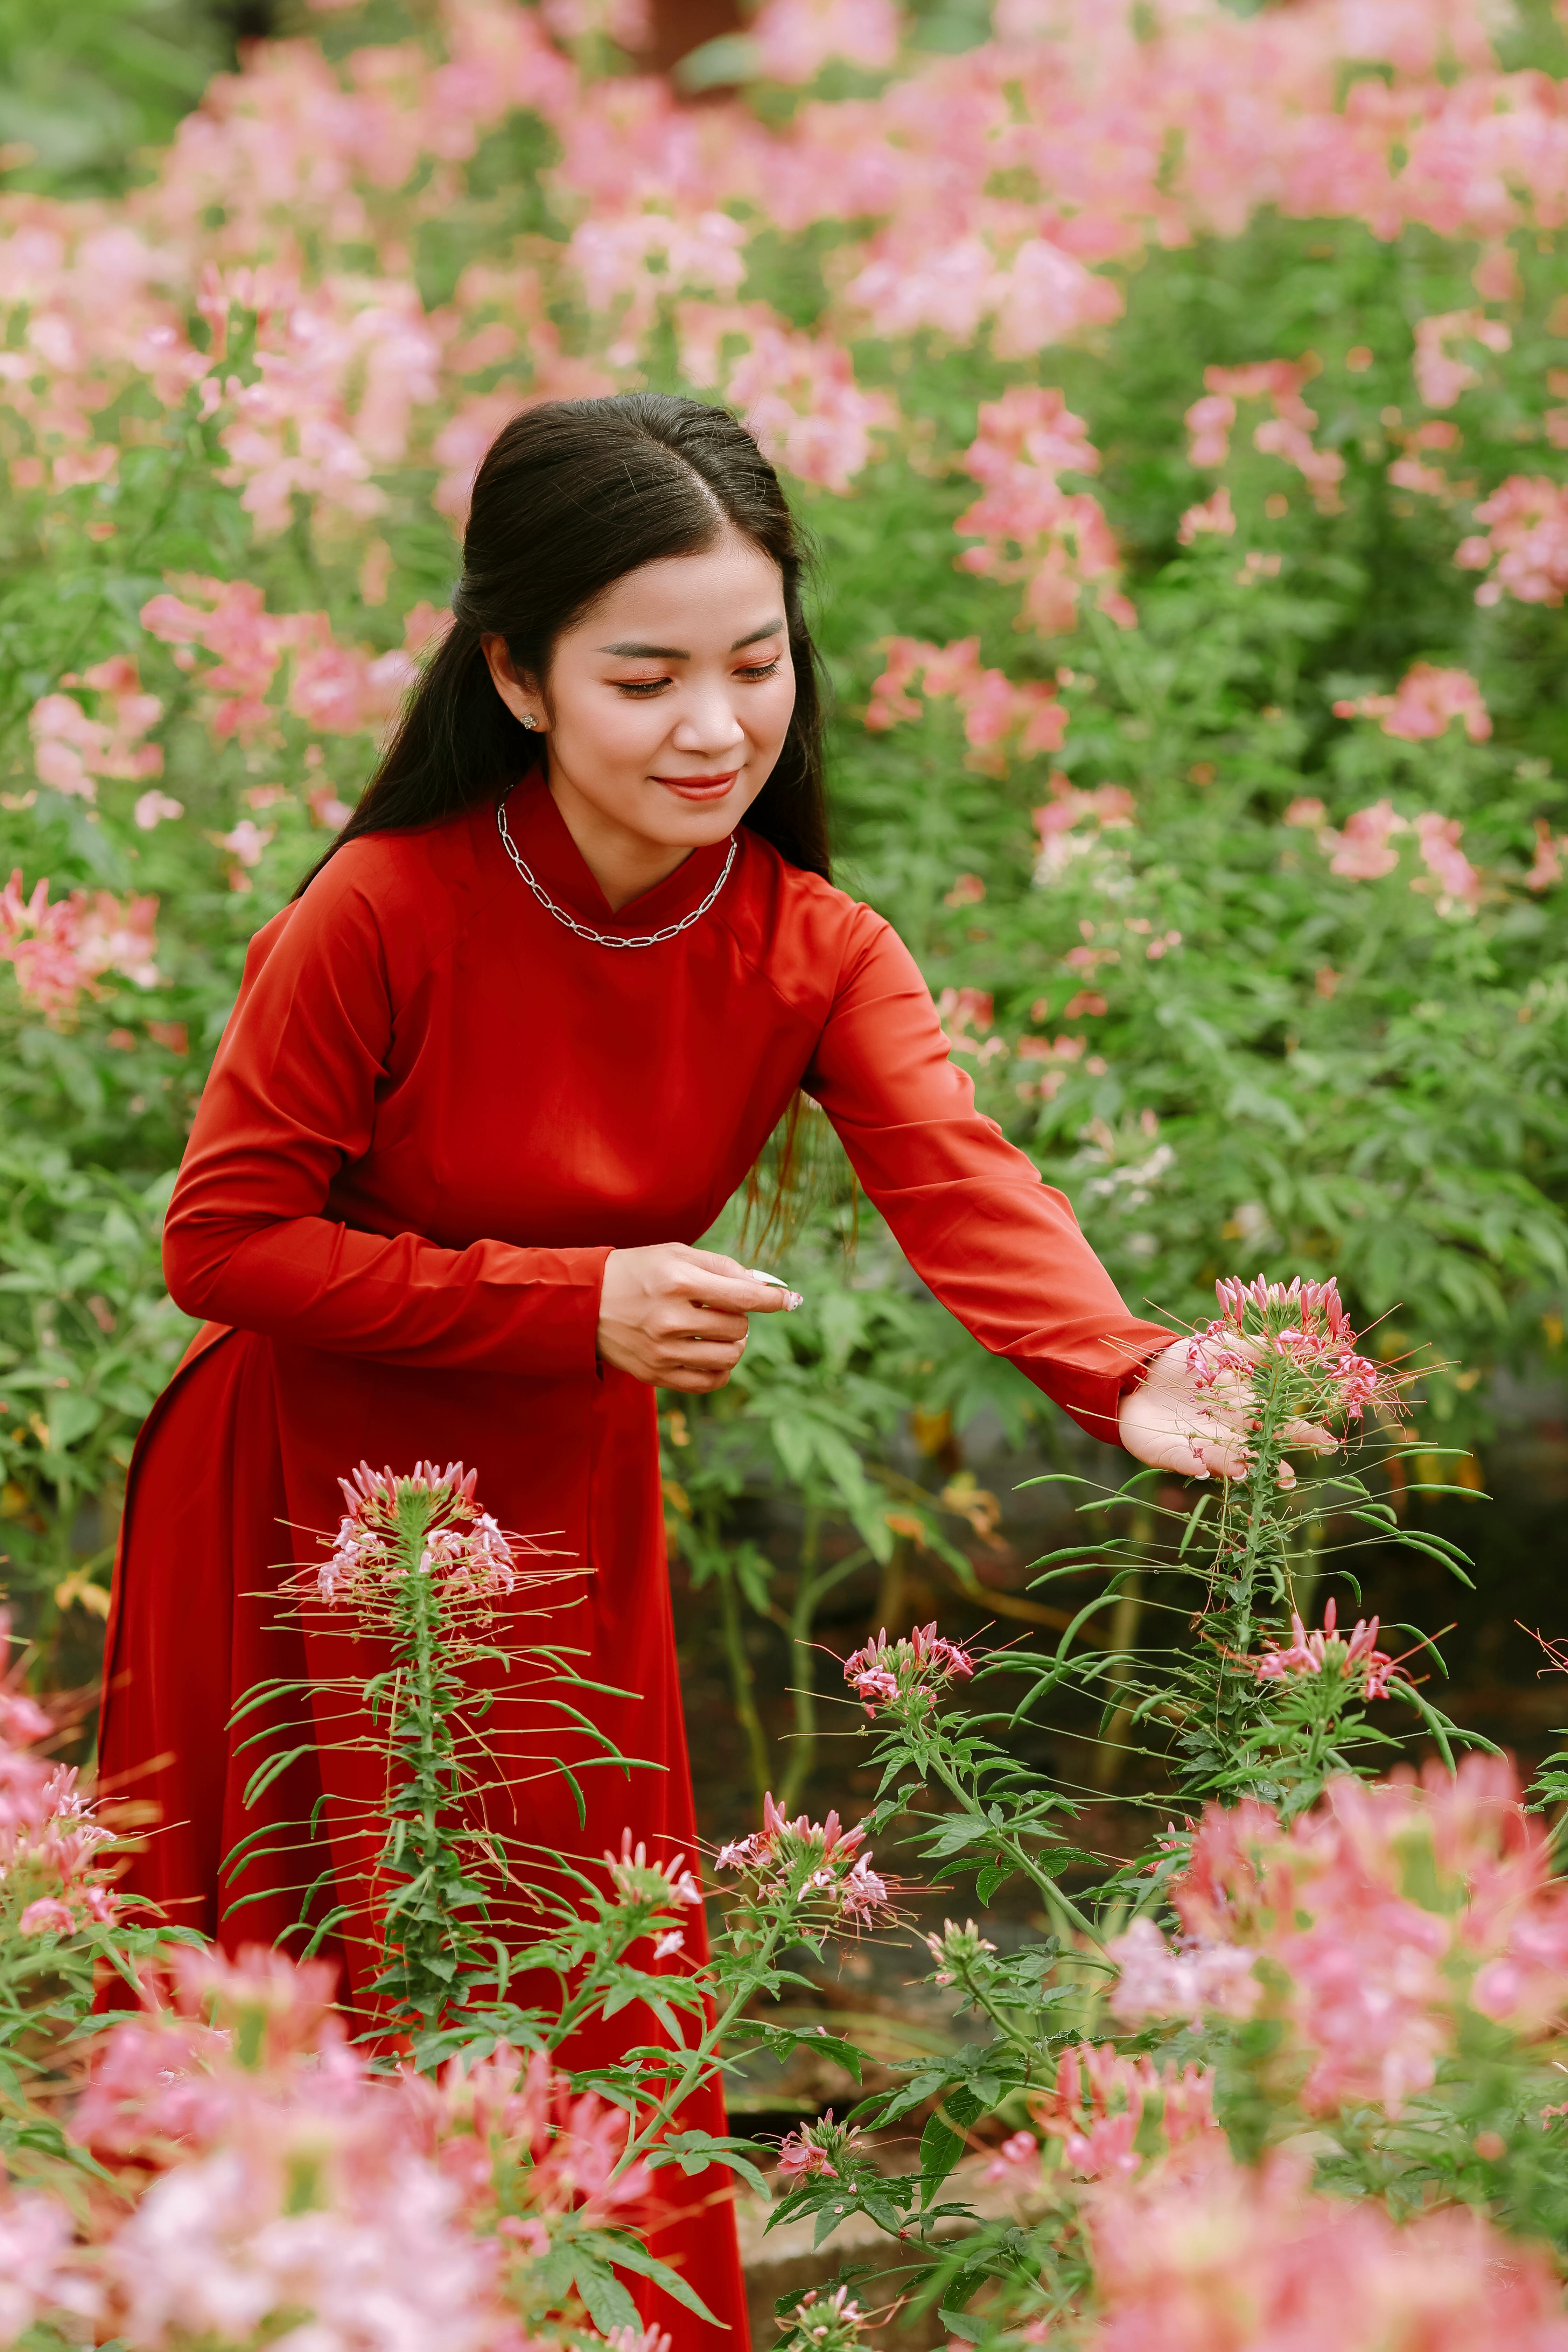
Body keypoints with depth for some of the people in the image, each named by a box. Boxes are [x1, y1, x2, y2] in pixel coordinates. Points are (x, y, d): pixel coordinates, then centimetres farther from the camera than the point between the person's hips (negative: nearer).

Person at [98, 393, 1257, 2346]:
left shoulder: (814, 955, -11)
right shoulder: (386, 912, -22)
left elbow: (960, 1183, -27)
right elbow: (223, 1238, -19)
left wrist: (1131, 1380, -48)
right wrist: (571, 1302, -27)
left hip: (564, 1523, 4)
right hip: (304, 1509, -3)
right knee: (303, 2010, 7)